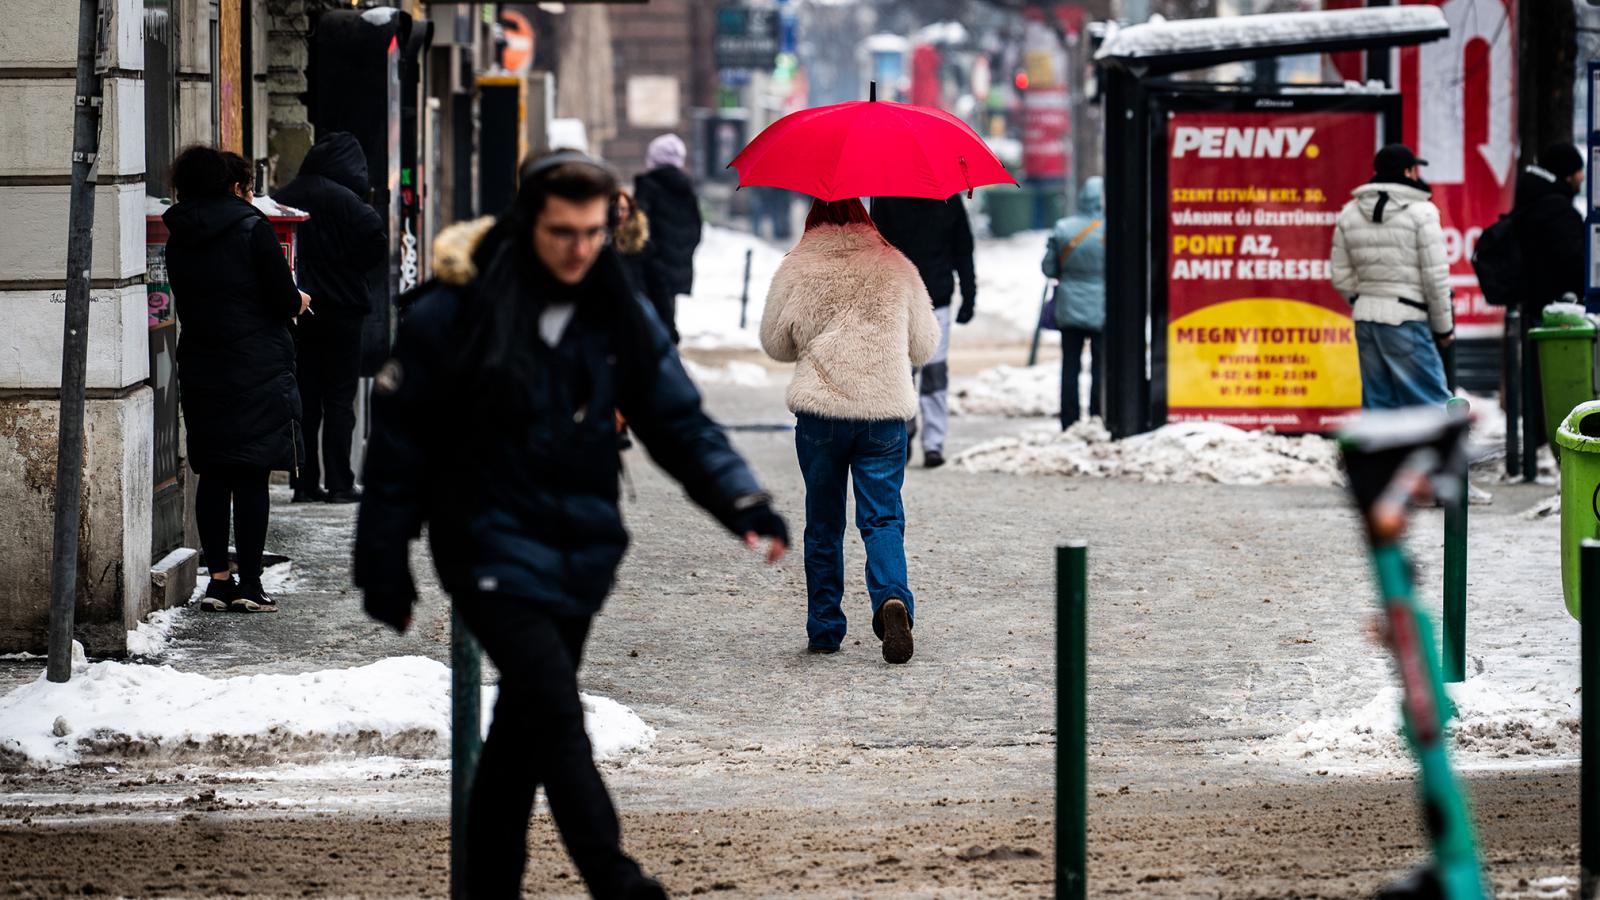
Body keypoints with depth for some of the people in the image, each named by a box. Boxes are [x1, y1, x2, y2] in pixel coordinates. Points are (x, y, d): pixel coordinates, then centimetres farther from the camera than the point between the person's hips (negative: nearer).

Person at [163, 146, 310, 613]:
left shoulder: (179, 240, 7)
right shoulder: (252, 229, -10)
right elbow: (285, 301, -11)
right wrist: (297, 302, 13)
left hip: (199, 371, 5)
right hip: (258, 372, -5)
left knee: (213, 476, 10)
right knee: (252, 476, -1)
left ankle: (218, 579, 9)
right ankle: (249, 584, -1)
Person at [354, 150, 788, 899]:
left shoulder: (619, 318, 2)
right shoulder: (455, 312, -11)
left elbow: (678, 422, 4)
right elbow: (398, 437, -6)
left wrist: (742, 502, -13)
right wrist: (385, 566, -5)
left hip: (578, 551, 5)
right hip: (492, 547, -5)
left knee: (526, 723, 14)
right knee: (553, 710, -17)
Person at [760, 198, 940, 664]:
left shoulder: (796, 269, 1)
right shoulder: (896, 268, 4)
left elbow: (774, 343, 9)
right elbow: (924, 345, 12)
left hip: (819, 414, 0)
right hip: (885, 413, 0)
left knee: (823, 524, 12)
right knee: (883, 517, 2)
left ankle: (824, 629, 16)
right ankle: (892, 598, -25)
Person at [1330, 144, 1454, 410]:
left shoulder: (1349, 214, 9)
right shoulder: (1420, 213, -9)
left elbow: (1341, 277, 10)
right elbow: (1435, 277, -8)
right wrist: (1444, 327, 2)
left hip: (1366, 318, 6)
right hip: (1406, 320, -6)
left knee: (1377, 402, 9)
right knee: (1430, 400, -3)